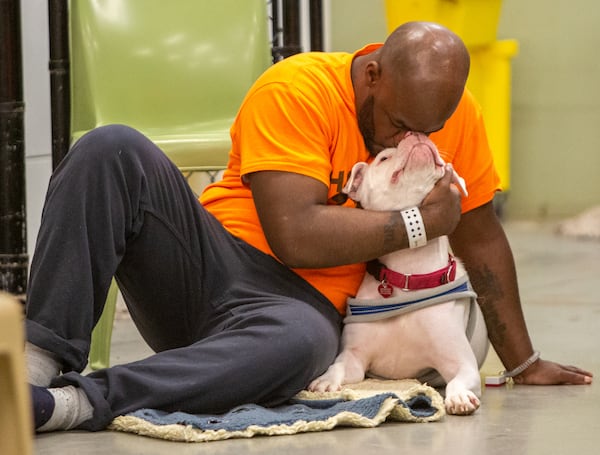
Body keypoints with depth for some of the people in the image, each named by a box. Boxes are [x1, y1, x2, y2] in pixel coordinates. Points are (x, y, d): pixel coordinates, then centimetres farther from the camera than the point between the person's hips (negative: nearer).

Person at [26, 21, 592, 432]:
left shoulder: (453, 111, 3)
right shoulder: (295, 90, -13)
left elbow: (481, 237, 14)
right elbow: (295, 235, -23)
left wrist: (523, 362, 16)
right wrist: (418, 224, -15)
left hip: (300, 305, 2)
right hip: (205, 266, -2)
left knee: (301, 342, -40)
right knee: (113, 150, -28)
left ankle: (76, 403, -44)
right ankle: (43, 360, -34)